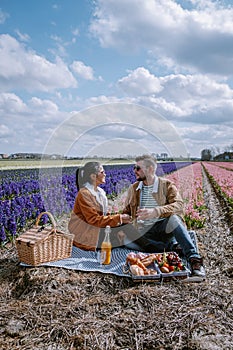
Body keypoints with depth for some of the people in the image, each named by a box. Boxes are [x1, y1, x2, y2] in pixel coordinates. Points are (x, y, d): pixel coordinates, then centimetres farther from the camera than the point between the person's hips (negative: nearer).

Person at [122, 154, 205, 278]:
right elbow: (126, 212, 19)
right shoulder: (133, 189, 13)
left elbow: (179, 205, -17)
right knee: (126, 239, -29)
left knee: (173, 218, -36)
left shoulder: (167, 185, 0)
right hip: (143, 230, 3)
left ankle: (194, 258, -34)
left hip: (163, 226, -3)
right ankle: (171, 246, -21)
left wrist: (155, 212, -32)